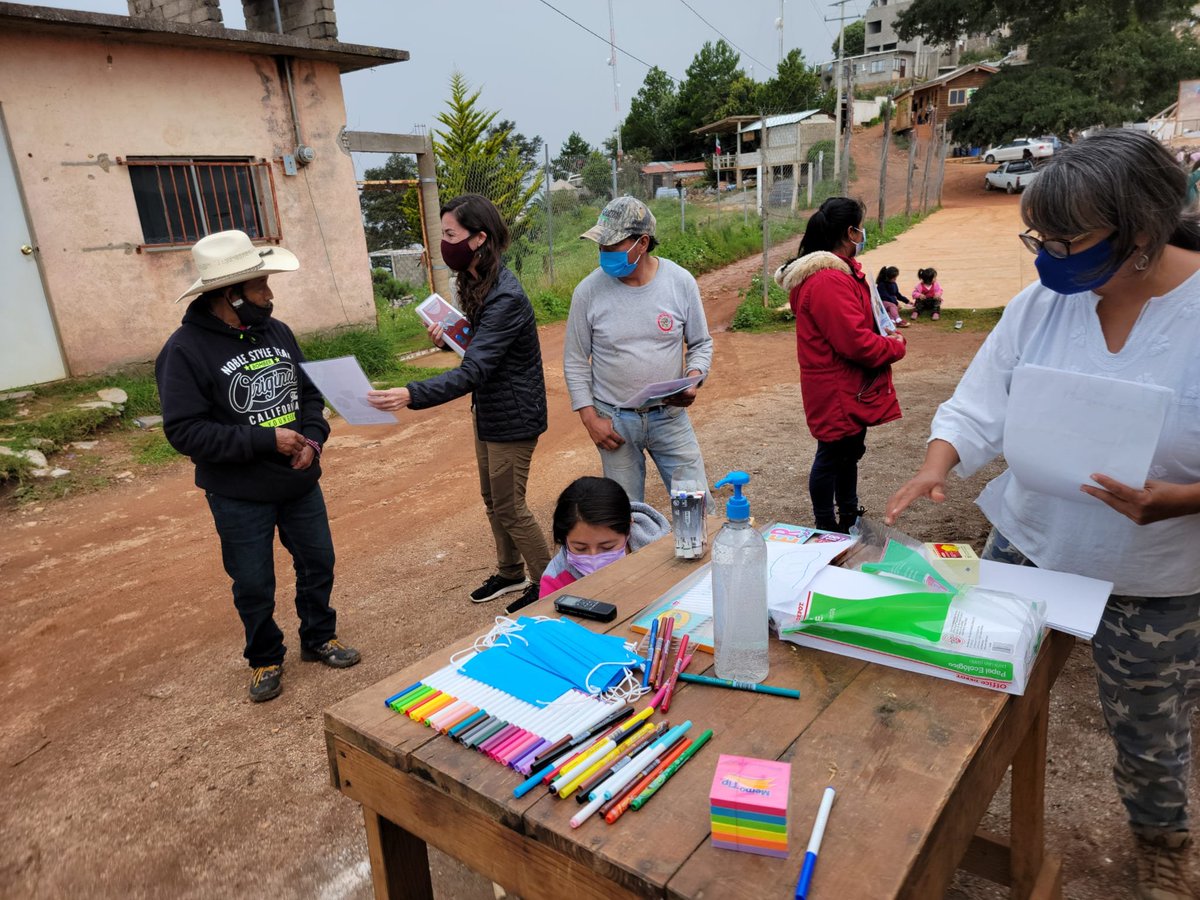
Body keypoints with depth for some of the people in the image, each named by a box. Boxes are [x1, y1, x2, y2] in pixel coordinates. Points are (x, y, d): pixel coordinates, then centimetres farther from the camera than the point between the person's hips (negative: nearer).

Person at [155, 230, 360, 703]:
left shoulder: (276, 332, 0)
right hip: (239, 497, -5)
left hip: (300, 484, 5)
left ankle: (319, 638, 38)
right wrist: (266, 439, -24)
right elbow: (184, 431, -20)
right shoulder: (186, 350, -17)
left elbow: (309, 391, 10)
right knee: (254, 585, 9)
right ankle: (265, 659, 33)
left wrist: (312, 437, -9)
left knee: (318, 563, 16)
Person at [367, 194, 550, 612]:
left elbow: (472, 372, -33)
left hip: (512, 418, -9)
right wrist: (450, 337, -4)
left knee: (510, 508, 3)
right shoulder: (478, 283, 3)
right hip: (489, 412, 10)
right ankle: (511, 572, 39)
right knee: (493, 500, 20)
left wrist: (411, 395, -44)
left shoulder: (505, 298, -27)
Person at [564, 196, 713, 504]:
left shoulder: (680, 282, -6)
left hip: (669, 415, 1)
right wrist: (589, 418, -7)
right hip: (614, 420, 0)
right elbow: (574, 361, -1)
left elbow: (701, 343, 5)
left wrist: (693, 380, -15)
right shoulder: (588, 291, -8)